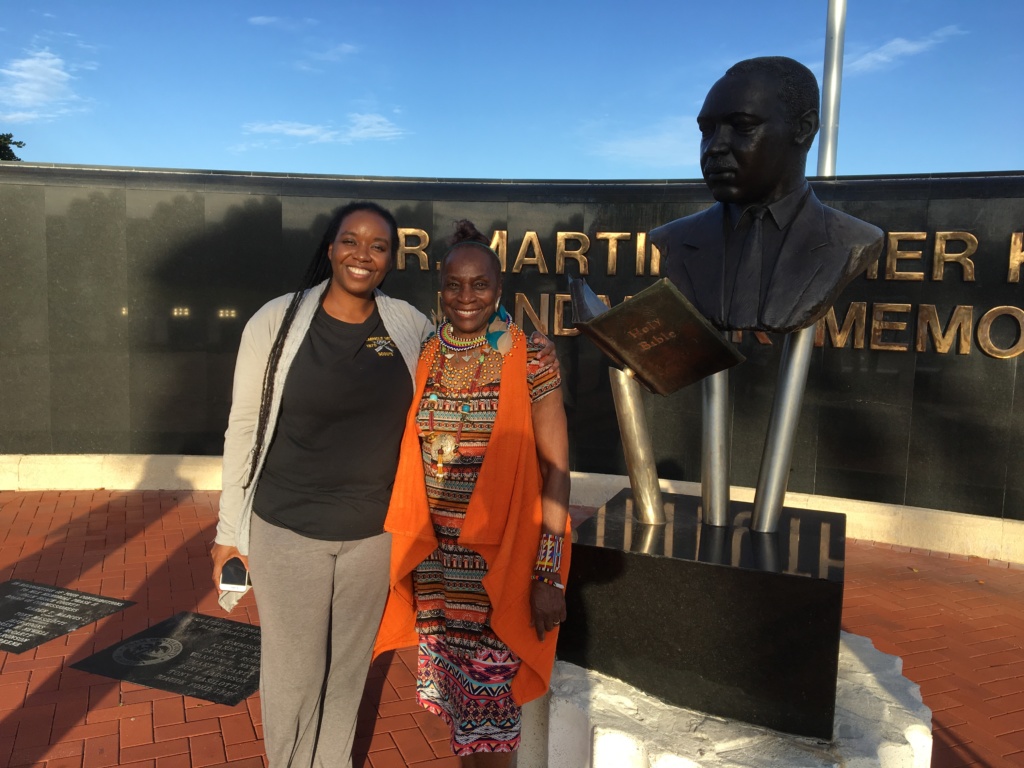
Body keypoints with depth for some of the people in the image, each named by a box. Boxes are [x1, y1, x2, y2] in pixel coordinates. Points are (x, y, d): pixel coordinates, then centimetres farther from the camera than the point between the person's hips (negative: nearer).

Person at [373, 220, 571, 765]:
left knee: (489, 698, 6)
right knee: (454, 689, 17)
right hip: (435, 556, 4)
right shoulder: (425, 359, 3)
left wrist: (548, 574, -12)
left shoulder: (529, 361, -9)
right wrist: (402, 545, 10)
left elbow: (555, 471, -9)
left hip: (502, 559, -4)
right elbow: (408, 460, 10)